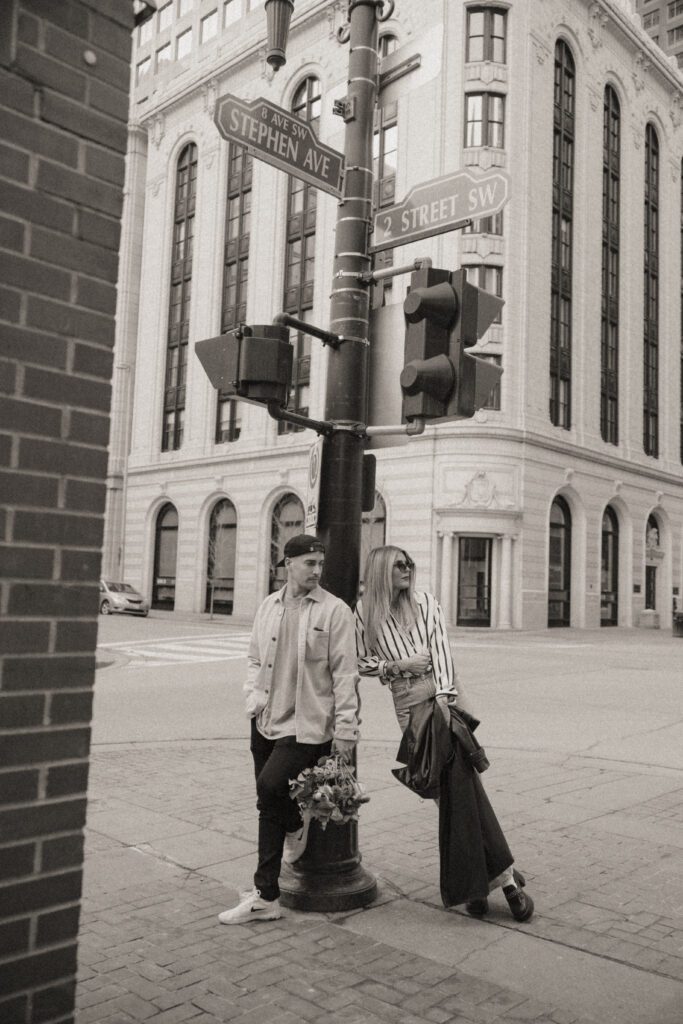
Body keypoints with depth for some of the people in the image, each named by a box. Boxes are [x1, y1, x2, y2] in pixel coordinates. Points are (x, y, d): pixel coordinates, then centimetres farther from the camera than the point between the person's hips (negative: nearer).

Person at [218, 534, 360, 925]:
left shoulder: (335, 610, -8)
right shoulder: (269, 606, 8)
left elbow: (344, 673, -8)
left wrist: (345, 731, -9)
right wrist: (255, 698, 1)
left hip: (306, 726, -6)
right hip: (267, 721, 6)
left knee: (270, 787, -20)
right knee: (269, 804, 15)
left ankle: (265, 896, 1)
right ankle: (267, 895, 39)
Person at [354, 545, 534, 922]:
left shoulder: (424, 601, 6)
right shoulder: (365, 613, 5)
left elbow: (441, 647, -4)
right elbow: (361, 662, 9)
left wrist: (442, 694, -16)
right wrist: (398, 665, -7)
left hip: (443, 694, 0)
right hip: (407, 703, 0)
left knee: (465, 778, -4)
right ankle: (500, 872, 6)